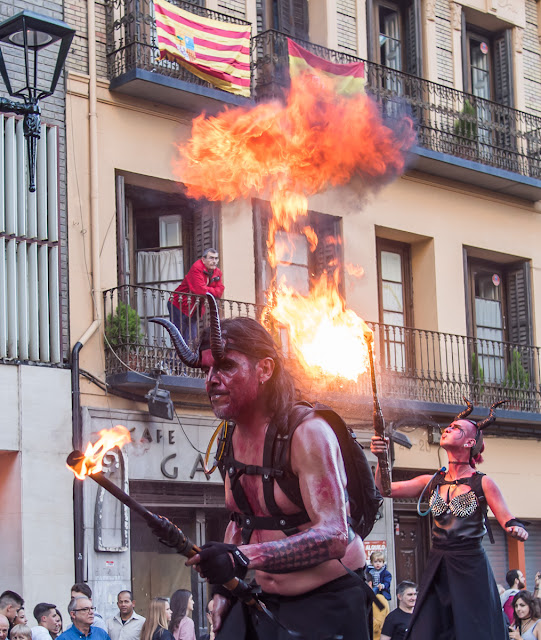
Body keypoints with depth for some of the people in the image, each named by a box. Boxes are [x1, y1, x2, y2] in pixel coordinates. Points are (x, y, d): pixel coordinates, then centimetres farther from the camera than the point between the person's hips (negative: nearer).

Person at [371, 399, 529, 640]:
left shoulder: (482, 483, -3)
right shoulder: (432, 482, 8)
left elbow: (510, 523, -8)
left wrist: (516, 529, -31)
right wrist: (382, 458, -9)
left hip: (471, 568, -4)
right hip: (437, 568, 4)